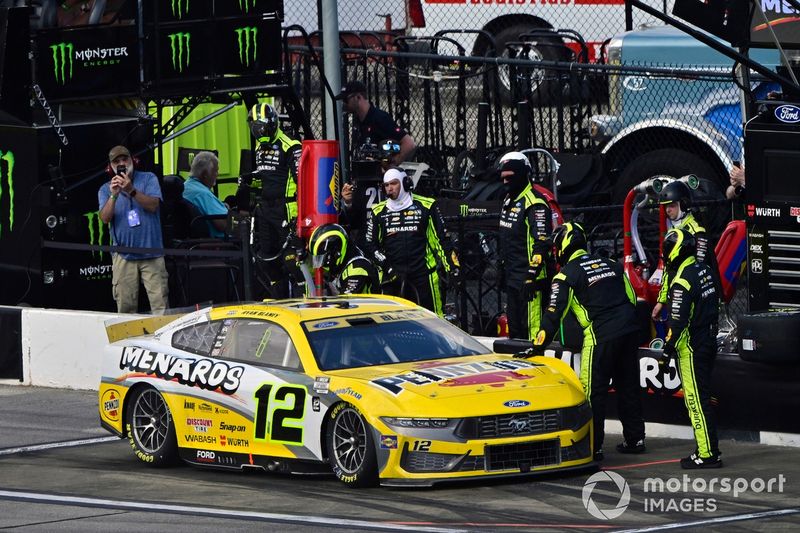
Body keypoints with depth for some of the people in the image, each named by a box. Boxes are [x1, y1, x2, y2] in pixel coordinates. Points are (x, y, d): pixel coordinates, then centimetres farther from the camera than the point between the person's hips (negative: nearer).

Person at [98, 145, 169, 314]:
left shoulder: (148, 179, 8)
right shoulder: (105, 189, 12)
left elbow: (153, 205, -8)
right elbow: (105, 218, -3)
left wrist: (132, 191, -21)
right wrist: (113, 196, -18)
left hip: (151, 254, -1)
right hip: (123, 256, 1)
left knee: (160, 303, -9)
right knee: (125, 308, -2)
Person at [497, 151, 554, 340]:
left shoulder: (535, 204, -15)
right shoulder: (509, 201, 17)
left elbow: (541, 243, -20)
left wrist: (532, 276, -23)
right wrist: (503, 268, 25)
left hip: (529, 277, -10)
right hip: (512, 278, 10)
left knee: (532, 327, -12)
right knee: (514, 326, 16)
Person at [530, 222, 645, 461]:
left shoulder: (567, 275, -2)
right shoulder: (610, 264, 17)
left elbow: (554, 314, -5)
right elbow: (631, 297, 21)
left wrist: (538, 346, -2)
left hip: (601, 335, -7)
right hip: (629, 332, 7)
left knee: (593, 391, -1)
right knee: (629, 386, 16)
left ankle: (593, 446, -2)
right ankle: (635, 439, 22)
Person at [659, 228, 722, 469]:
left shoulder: (682, 281, -19)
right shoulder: (704, 270, 7)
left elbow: (678, 322, -20)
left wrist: (668, 350, -12)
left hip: (691, 349, -9)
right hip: (709, 343, 9)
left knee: (696, 401, -6)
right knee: (701, 398, 15)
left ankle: (708, 454, -7)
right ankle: (707, 450, 19)